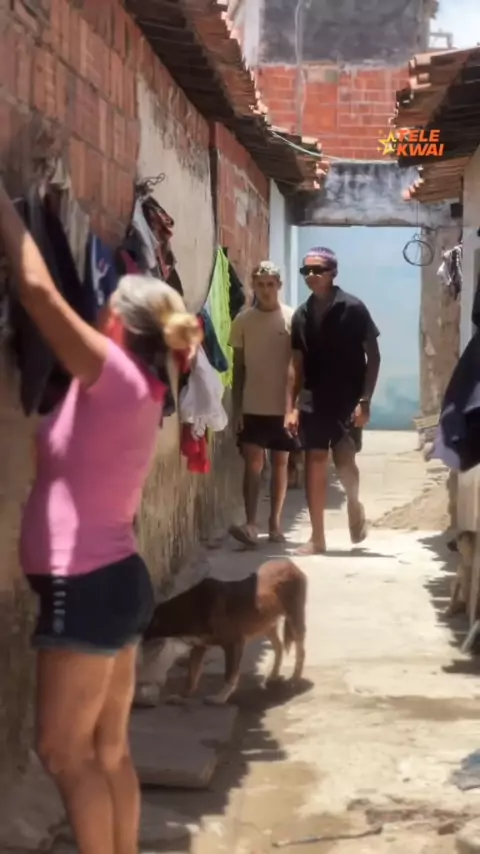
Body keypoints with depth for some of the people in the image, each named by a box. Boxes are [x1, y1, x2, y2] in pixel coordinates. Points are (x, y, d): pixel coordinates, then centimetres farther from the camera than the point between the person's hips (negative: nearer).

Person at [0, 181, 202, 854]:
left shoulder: (115, 375, -14)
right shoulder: (138, 391, 10)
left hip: (85, 589, -9)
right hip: (115, 580, 9)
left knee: (64, 751, 1)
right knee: (108, 750, 15)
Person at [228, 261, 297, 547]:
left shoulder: (292, 318, -2)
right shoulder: (243, 320, 2)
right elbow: (238, 367, 5)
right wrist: (237, 406, 0)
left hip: (283, 405, 0)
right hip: (252, 406, 0)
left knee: (280, 462, 8)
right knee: (253, 462, -5)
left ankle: (275, 522, 15)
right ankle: (251, 524, -9)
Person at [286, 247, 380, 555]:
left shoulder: (353, 308, -7)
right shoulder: (302, 315, 6)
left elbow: (373, 357, -6)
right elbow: (297, 364, 10)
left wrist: (365, 400, -13)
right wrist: (291, 407, 4)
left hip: (348, 400, -4)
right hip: (313, 402, 4)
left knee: (344, 459, -12)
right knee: (315, 464, 3)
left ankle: (355, 505, 21)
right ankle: (317, 537, 10)